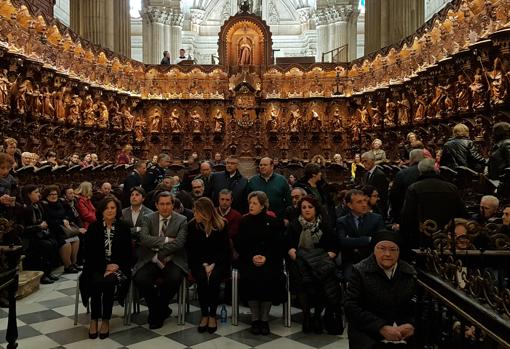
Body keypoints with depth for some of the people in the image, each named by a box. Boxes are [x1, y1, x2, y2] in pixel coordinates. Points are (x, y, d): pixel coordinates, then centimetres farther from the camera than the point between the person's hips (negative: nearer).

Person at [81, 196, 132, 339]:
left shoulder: (123, 227, 4)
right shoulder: (94, 227, 4)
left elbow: (128, 252, 4)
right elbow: (89, 252, 0)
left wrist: (116, 266, -12)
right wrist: (105, 266, -11)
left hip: (117, 266, 0)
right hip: (97, 266, 1)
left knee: (108, 282, -31)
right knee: (96, 283, -30)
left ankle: (105, 320, -16)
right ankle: (94, 319, -16)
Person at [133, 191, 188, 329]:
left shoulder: (182, 220, 2)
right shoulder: (148, 218, 7)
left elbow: (179, 243, -12)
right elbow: (143, 238, -10)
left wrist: (158, 256, -16)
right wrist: (166, 240, -15)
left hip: (172, 261, -1)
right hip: (150, 260, 2)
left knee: (174, 278, -31)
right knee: (140, 279, -26)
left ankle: (158, 311, 0)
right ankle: (161, 311, 1)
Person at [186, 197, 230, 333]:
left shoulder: (222, 224, -3)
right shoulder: (192, 225, 1)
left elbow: (224, 249, -1)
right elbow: (191, 250, 3)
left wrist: (213, 265, -13)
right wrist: (204, 264, -9)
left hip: (218, 261, -1)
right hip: (199, 262, 1)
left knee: (214, 279, -30)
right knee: (201, 279, -29)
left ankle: (212, 315, -15)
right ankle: (204, 315, -14)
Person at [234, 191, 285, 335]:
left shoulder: (273, 222, 6)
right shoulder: (244, 221, 8)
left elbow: (278, 245, 2)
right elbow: (238, 244, 5)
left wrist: (266, 257, -14)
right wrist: (251, 257, -11)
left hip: (269, 260, 0)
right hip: (249, 260, 1)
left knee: (269, 278, -28)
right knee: (250, 278, -28)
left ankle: (264, 318, -11)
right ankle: (255, 318, -12)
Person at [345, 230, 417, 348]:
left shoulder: (410, 272, 8)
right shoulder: (360, 271, -2)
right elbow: (351, 307, -9)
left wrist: (412, 324, -14)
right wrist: (382, 328, -17)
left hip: (405, 334, 3)